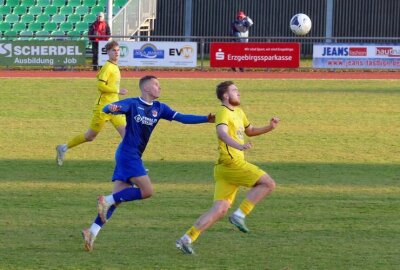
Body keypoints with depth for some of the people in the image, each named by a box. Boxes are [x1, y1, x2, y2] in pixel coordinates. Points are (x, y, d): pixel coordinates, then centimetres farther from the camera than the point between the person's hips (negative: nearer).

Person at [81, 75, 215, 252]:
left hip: (134, 157, 7)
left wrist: (207, 119, 0)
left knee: (116, 198, 1)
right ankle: (106, 201, -12)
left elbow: (181, 118, 10)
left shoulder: (159, 108, 12)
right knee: (147, 191, -16)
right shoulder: (132, 104, -6)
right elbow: (107, 108, -18)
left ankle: (93, 232, -3)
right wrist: (111, 109, -44)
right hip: (127, 154, -7)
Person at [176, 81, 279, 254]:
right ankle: (240, 214, -8)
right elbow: (221, 132, -29)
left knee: (219, 210, 2)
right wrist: (239, 146, -46)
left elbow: (250, 131, 37)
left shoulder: (238, 113, 22)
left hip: (225, 168, 9)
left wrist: (269, 128, 21)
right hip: (231, 163, -9)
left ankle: (187, 239, -3)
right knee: (268, 184, -8)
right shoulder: (224, 113, -9)